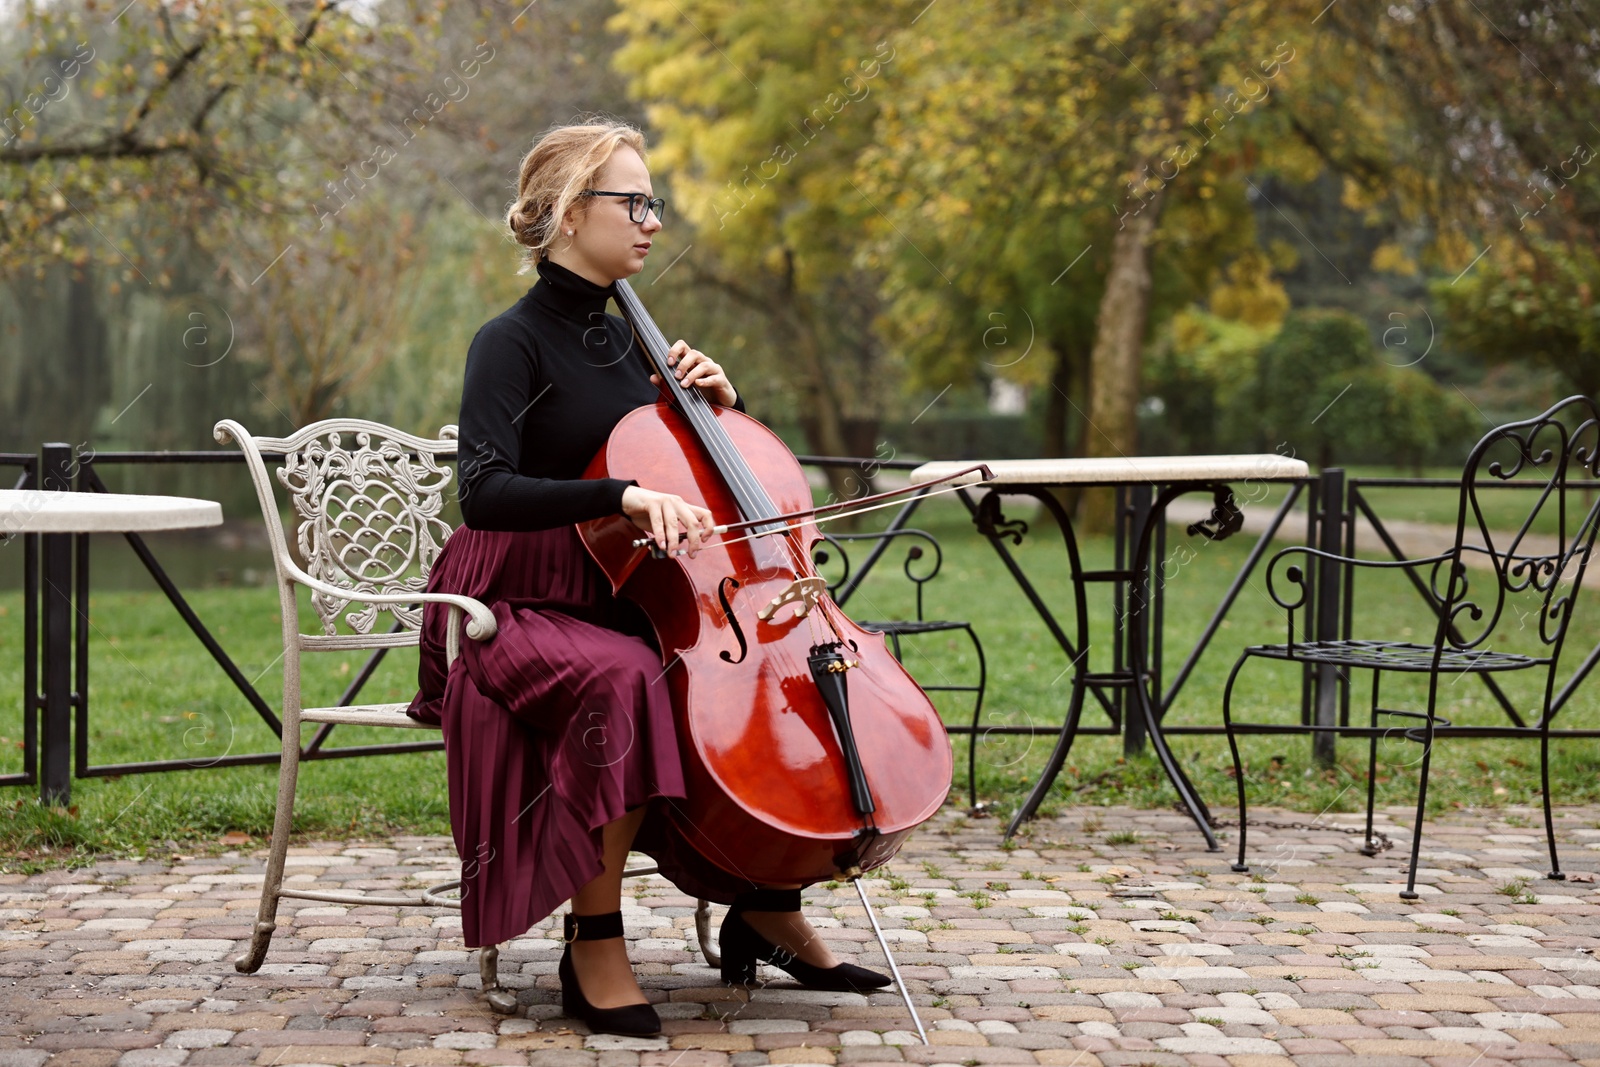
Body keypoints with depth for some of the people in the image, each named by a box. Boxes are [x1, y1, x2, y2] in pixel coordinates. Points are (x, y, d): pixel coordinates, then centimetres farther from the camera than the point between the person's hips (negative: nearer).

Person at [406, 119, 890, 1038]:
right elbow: (486, 490, -25)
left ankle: (770, 911, 2)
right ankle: (596, 947, -25)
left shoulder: (626, 342, 14)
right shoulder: (514, 343, -8)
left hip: (627, 606, 7)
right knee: (620, 682, -38)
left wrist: (723, 400, 2)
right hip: (522, 611, -7)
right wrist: (622, 494, -37)